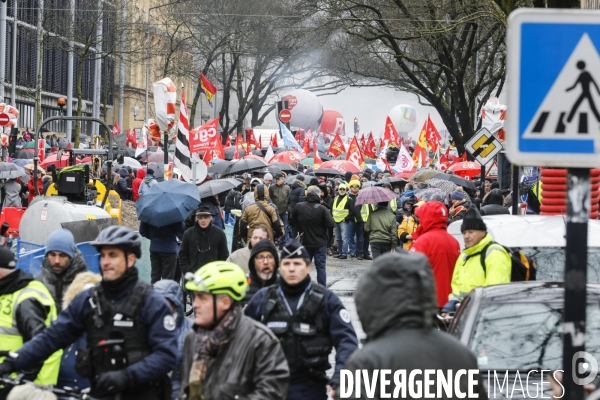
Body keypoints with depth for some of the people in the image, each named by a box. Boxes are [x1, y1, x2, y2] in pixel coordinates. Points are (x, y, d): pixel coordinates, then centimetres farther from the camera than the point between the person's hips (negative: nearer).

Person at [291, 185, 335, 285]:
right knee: (321, 267, 4)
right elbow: (331, 224, -19)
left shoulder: (299, 206, -6)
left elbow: (293, 221, 7)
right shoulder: (322, 209, -18)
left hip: (305, 242, 3)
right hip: (320, 243, -3)